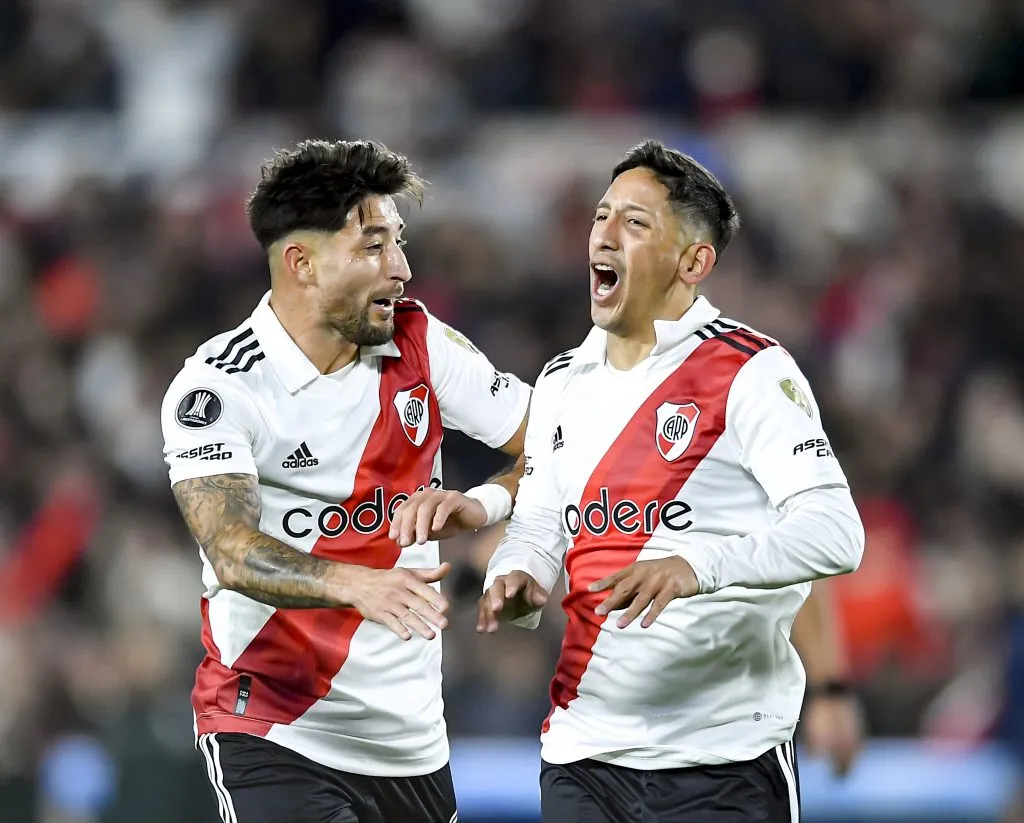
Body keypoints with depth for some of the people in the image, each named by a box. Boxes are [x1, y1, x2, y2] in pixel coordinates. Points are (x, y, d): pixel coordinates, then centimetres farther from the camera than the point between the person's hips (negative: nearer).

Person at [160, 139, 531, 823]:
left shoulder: (420, 344, 3)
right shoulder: (216, 387, -12)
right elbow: (232, 553, -25)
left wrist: (483, 504, -17)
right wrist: (357, 584, -43)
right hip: (275, 737, -5)